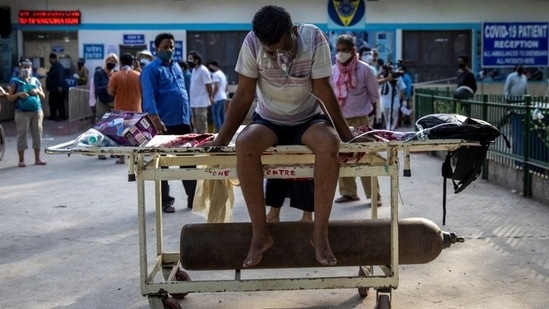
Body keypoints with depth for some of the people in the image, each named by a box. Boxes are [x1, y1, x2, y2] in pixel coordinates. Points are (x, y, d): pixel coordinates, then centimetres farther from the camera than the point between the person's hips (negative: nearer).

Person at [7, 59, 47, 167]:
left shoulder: (35, 80, 14)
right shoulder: (15, 81, 3)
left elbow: (43, 96, 17)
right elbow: (9, 98, 1)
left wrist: (37, 91, -3)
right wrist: (18, 94, -16)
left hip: (37, 111, 4)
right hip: (22, 112, -4)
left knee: (37, 134, 5)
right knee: (22, 134, -4)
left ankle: (37, 159, 12)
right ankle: (21, 160, 1)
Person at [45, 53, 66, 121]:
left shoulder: (58, 66, -16)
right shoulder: (54, 66, 17)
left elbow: (60, 76, -24)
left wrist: (60, 86, -29)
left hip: (57, 89, -11)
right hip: (53, 88, 11)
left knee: (59, 103, -6)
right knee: (52, 103, 14)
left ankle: (62, 116, -1)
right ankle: (53, 116, 20)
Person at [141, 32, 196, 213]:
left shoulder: (177, 67, 18)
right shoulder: (151, 69, -6)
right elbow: (149, 97, -15)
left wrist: (189, 116, 19)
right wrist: (156, 120, -24)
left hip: (183, 122, 7)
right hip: (165, 124, -7)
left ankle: (193, 197, 18)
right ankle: (165, 201, 10)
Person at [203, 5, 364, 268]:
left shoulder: (313, 38, -19)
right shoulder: (252, 42, -17)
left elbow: (323, 90, -14)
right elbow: (244, 95, -12)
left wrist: (346, 134, -13)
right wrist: (221, 139, -14)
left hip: (307, 120, 0)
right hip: (269, 121, 1)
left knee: (329, 143, -36)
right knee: (244, 144, -34)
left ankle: (320, 233, -26)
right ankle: (260, 233, -23)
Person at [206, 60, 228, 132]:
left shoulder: (215, 74, -10)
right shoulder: (223, 74, 20)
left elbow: (216, 87, -19)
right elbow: (226, 88, 22)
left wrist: (212, 97, -16)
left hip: (217, 99, -9)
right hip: (224, 98, 9)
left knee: (216, 115, -9)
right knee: (222, 116, 10)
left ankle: (218, 132, -14)